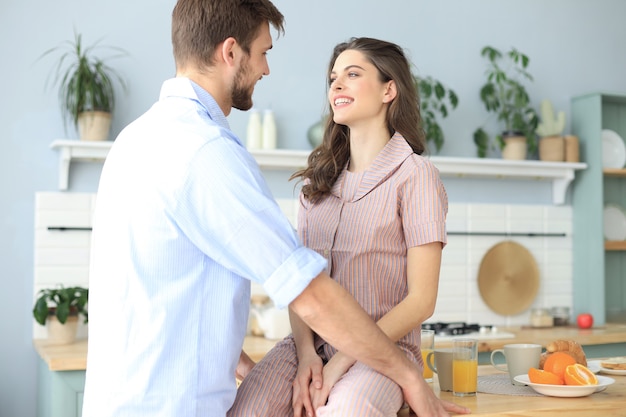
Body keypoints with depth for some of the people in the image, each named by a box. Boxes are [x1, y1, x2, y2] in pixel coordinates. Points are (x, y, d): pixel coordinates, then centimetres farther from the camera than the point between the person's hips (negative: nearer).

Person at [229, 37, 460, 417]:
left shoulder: (415, 175, -3)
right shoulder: (318, 178, 14)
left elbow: (421, 301, -7)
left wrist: (340, 363, -13)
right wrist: (306, 353, -8)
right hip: (310, 344, 4)